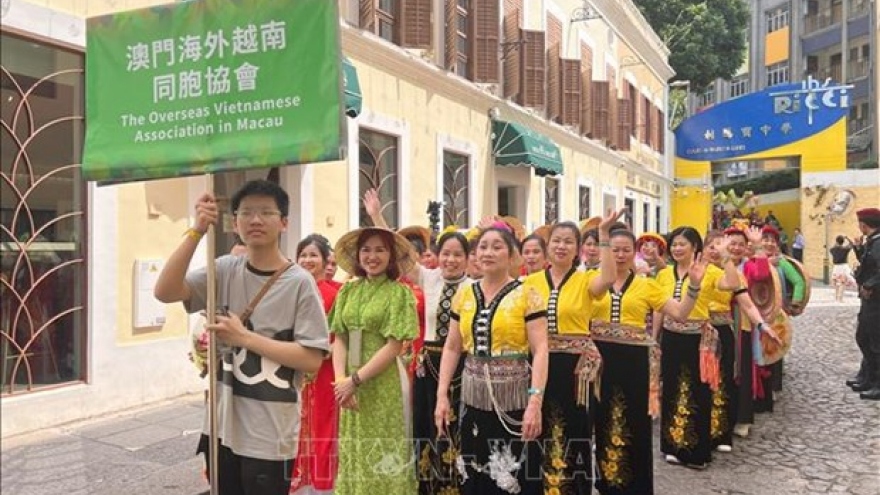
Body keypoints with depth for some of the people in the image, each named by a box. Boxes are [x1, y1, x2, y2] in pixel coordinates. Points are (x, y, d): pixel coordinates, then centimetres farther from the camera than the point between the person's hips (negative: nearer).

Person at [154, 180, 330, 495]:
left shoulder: (299, 282, -11)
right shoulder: (225, 270, 1)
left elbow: (312, 360, -14)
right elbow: (164, 292, -11)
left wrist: (244, 337, -16)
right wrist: (197, 232, -17)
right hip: (223, 427, 5)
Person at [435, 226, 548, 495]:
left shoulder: (526, 294, -5)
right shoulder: (464, 295, 8)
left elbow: (540, 350, -10)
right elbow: (452, 348, 11)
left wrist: (535, 401, -19)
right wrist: (442, 395, 4)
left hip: (513, 400, -4)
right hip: (474, 398, 4)